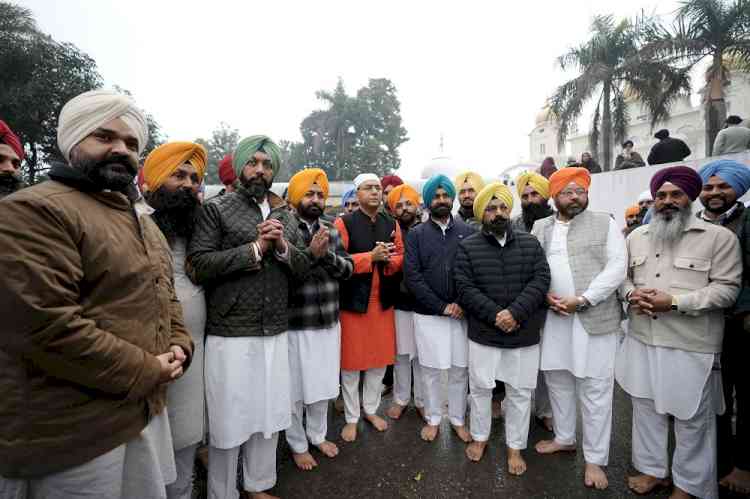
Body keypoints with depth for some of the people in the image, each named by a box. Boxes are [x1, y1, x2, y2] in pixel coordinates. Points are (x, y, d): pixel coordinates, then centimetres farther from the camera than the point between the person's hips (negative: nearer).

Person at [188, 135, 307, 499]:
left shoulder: (284, 215, 11)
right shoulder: (216, 209, -3)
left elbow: (302, 268, 9)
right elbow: (197, 267, -14)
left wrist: (283, 247, -11)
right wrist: (255, 248, -16)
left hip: (275, 333, 5)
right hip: (230, 333, -4)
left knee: (268, 414, 17)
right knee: (229, 419, 9)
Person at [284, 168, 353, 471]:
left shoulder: (331, 230, 6)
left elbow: (348, 269, 2)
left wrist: (327, 254, -16)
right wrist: (310, 253, -26)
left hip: (329, 322, 5)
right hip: (296, 324, -5)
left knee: (323, 385, 20)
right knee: (296, 389, 13)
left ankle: (318, 435, 43)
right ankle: (298, 445, 36)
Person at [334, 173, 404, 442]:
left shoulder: (392, 224, 8)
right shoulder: (344, 223, -7)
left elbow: (401, 258, 7)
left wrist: (388, 259, -15)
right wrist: (371, 256, -23)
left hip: (383, 302, 5)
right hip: (353, 301, -4)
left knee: (380, 359, 14)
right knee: (351, 361, 7)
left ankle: (371, 409, 35)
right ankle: (351, 418, 26)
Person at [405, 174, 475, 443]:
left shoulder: (468, 231, 3)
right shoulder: (416, 234, 0)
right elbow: (412, 275, -7)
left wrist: (463, 304, -11)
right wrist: (442, 306, -12)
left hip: (462, 313, 1)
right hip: (428, 314, -1)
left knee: (460, 369, 11)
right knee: (431, 369, 10)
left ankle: (458, 419, 32)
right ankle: (433, 418, 31)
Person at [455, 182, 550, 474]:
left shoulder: (530, 243, 4)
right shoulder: (468, 247, -2)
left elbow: (540, 280, -6)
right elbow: (465, 289, -9)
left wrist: (515, 312, -18)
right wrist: (495, 315, -18)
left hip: (525, 334, 2)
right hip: (484, 333, -1)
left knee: (520, 392, 13)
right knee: (480, 388, 12)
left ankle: (515, 447, 33)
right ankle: (479, 437, 36)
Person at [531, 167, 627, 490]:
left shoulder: (605, 223, 1)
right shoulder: (540, 227, 10)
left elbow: (617, 267, -8)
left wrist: (582, 300, -17)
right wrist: (544, 295, -9)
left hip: (594, 318, -3)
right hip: (553, 317, 4)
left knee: (595, 389, 4)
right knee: (557, 381, 15)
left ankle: (595, 459, 21)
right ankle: (564, 438, 37)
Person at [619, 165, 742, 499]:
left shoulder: (719, 237, -5)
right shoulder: (637, 236, 10)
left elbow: (726, 288, -10)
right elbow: (622, 274, 14)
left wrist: (674, 302, -21)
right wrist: (631, 294, -7)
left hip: (691, 347, -4)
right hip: (642, 341, 5)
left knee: (692, 420, 10)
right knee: (645, 408, 16)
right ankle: (652, 469, 36)